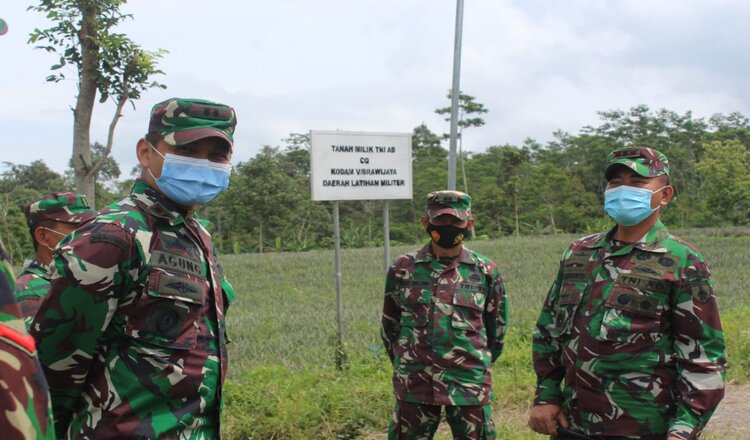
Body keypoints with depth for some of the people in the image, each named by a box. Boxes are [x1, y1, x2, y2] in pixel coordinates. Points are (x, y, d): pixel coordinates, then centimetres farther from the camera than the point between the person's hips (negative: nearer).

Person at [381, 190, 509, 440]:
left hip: (469, 386, 0)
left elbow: (496, 328, 11)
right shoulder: (402, 269, 1)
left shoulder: (486, 271, 1)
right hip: (414, 386, 0)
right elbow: (390, 325, 11)